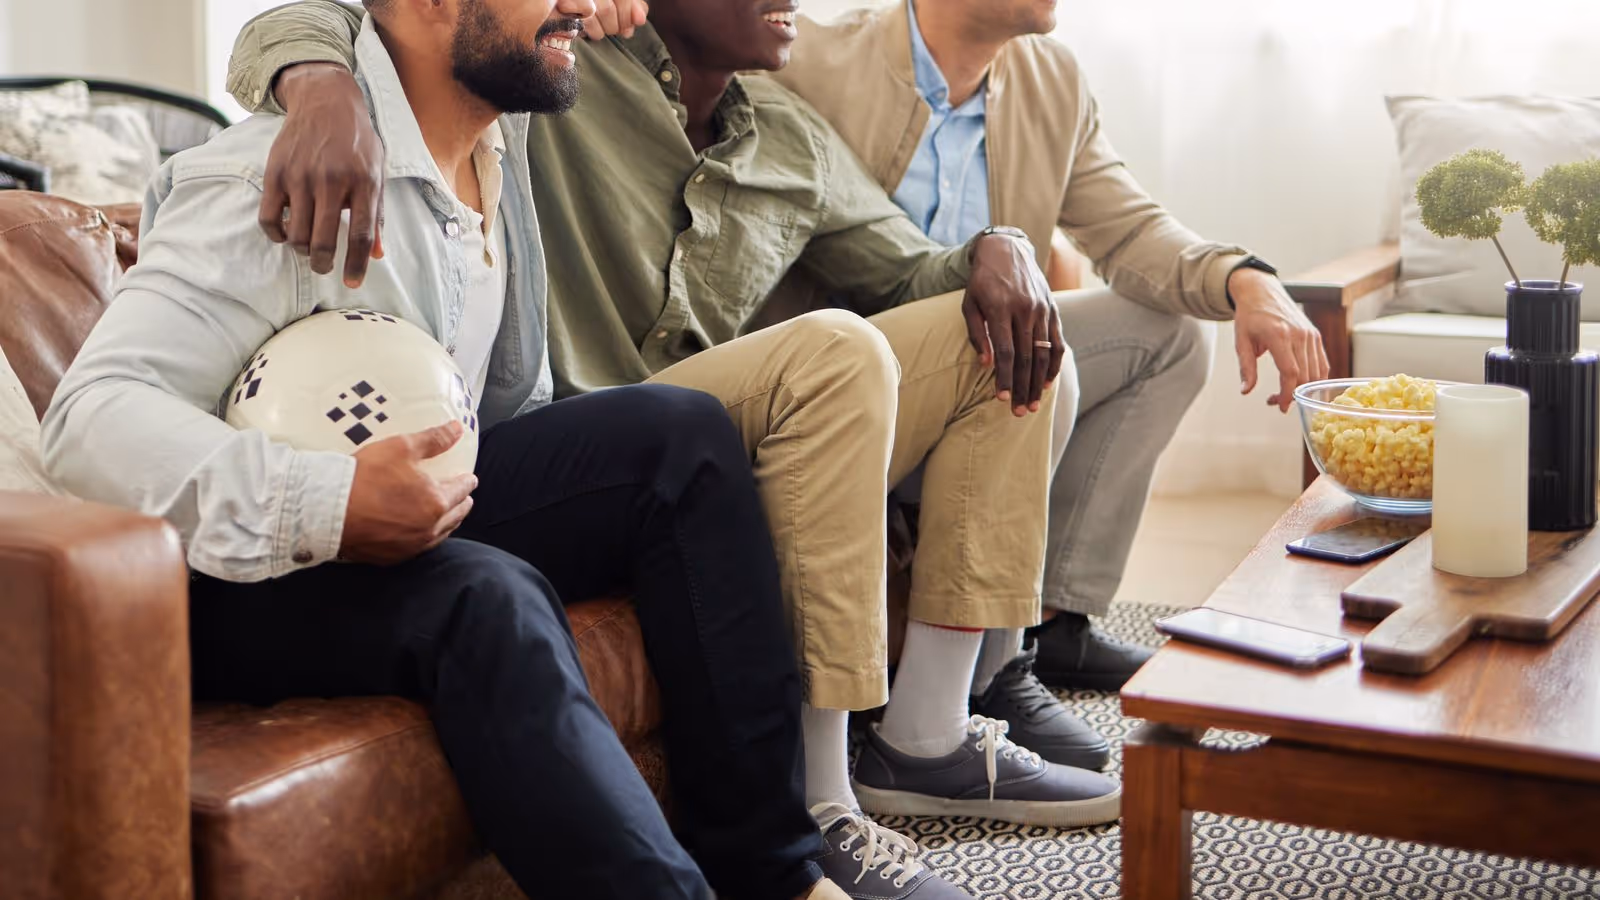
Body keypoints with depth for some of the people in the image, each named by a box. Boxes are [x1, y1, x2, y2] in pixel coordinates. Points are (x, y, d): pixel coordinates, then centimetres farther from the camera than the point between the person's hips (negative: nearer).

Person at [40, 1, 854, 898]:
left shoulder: (502, 136, 3)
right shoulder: (272, 184, -21)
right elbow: (91, 416, -28)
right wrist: (323, 506, -40)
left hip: (424, 514, 8)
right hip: (241, 580, -8)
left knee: (679, 429, -10)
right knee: (485, 598, -37)